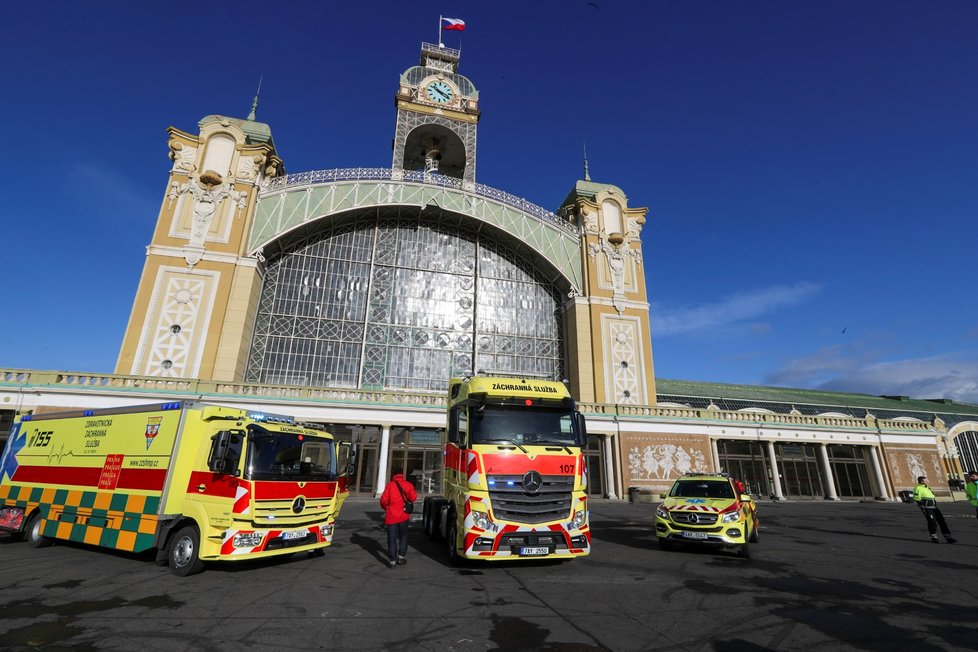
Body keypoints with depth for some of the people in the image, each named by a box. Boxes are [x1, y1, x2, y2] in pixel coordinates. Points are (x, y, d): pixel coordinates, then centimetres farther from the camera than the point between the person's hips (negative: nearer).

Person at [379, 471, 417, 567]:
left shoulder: (390, 485, 0)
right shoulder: (408, 485, 4)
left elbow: (383, 500, -6)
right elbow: (413, 497, -8)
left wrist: (385, 507, 14)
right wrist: (405, 499, 12)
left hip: (391, 516, -1)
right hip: (403, 516, 2)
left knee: (392, 538, 6)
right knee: (403, 536, 19)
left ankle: (392, 560, 5)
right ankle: (401, 557, 22)